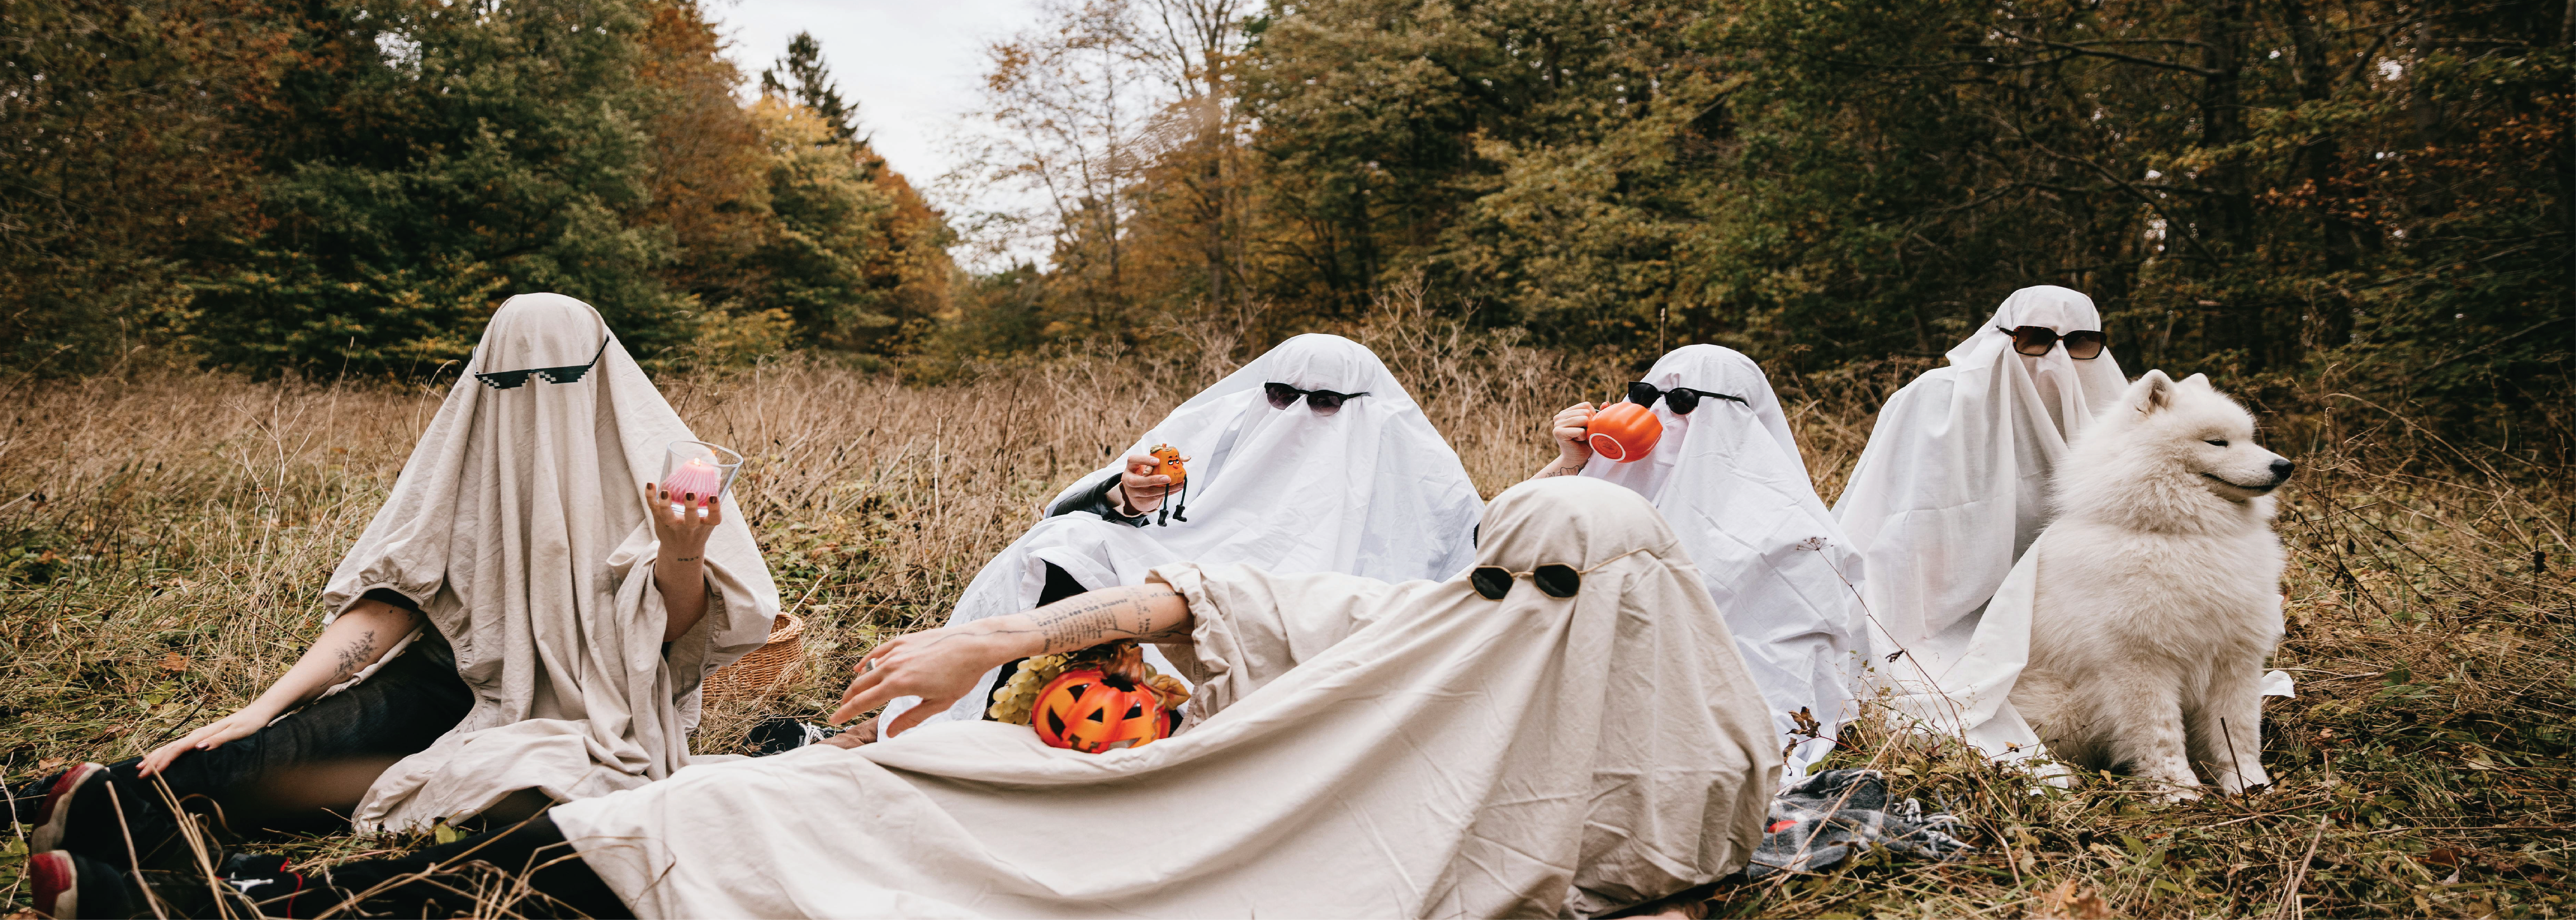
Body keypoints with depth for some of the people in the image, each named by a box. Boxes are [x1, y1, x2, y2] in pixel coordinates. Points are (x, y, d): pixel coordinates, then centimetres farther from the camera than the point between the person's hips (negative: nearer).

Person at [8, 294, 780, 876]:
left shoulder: (651, 465, -11)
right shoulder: (469, 453, -4)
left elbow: (678, 633, -12)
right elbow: (391, 599, -4)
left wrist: (680, 554, -34)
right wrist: (262, 709, -13)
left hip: (593, 718, -3)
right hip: (473, 680, 3)